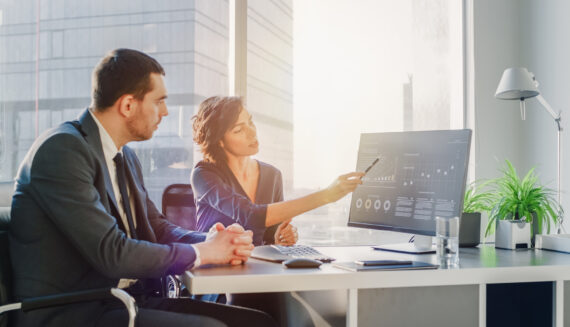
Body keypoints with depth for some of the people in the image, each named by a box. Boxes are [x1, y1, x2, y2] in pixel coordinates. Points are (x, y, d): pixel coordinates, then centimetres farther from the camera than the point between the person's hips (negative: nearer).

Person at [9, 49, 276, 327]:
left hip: (126, 302, 8)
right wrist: (202, 252, -11)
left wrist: (214, 242, -4)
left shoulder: (126, 157, 15)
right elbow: (111, 253, -21)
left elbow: (156, 227, 16)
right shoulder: (61, 149, -15)